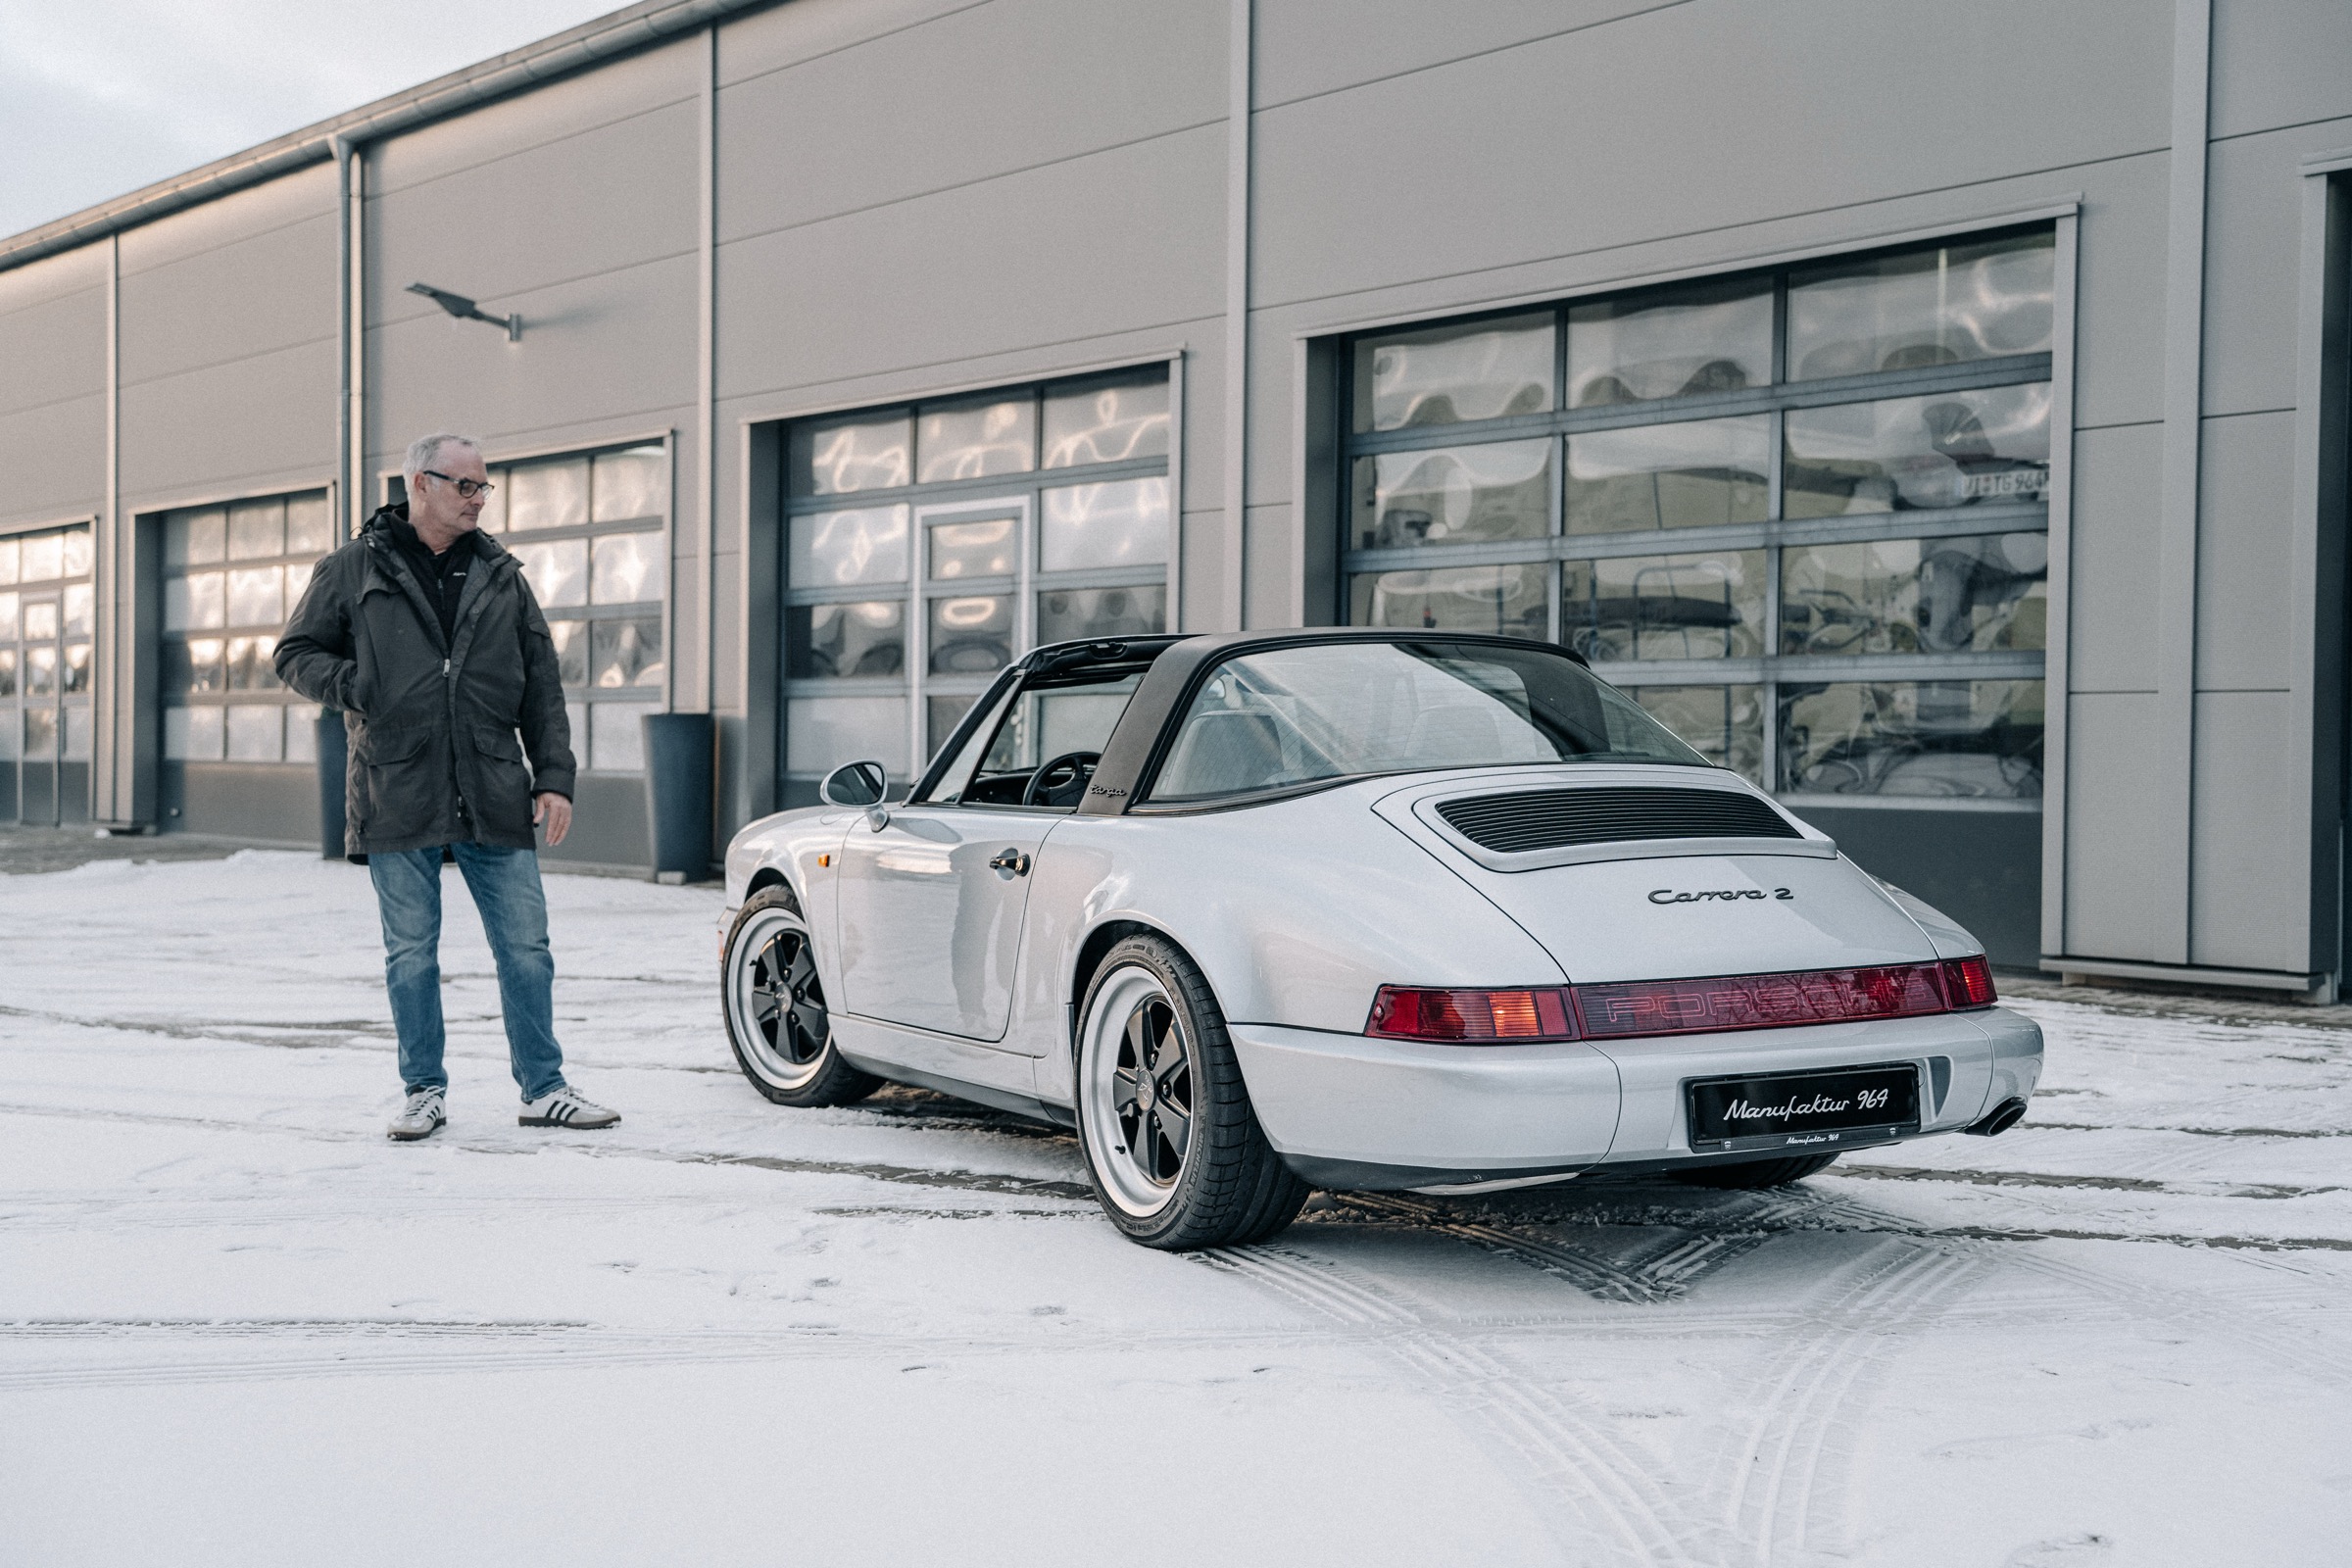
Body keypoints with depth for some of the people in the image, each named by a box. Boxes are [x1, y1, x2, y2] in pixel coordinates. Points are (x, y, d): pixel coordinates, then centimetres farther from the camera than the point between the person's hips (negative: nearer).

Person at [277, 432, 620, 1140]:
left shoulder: (501, 576, 12)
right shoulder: (352, 571, 5)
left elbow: (543, 686, 12)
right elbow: (296, 653, 9)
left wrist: (553, 777, 4)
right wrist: (356, 688, -9)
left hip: (494, 800, 2)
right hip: (397, 798, -2)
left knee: (526, 948, 2)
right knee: (411, 954, 6)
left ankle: (544, 1088, 12)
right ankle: (424, 1092, 18)